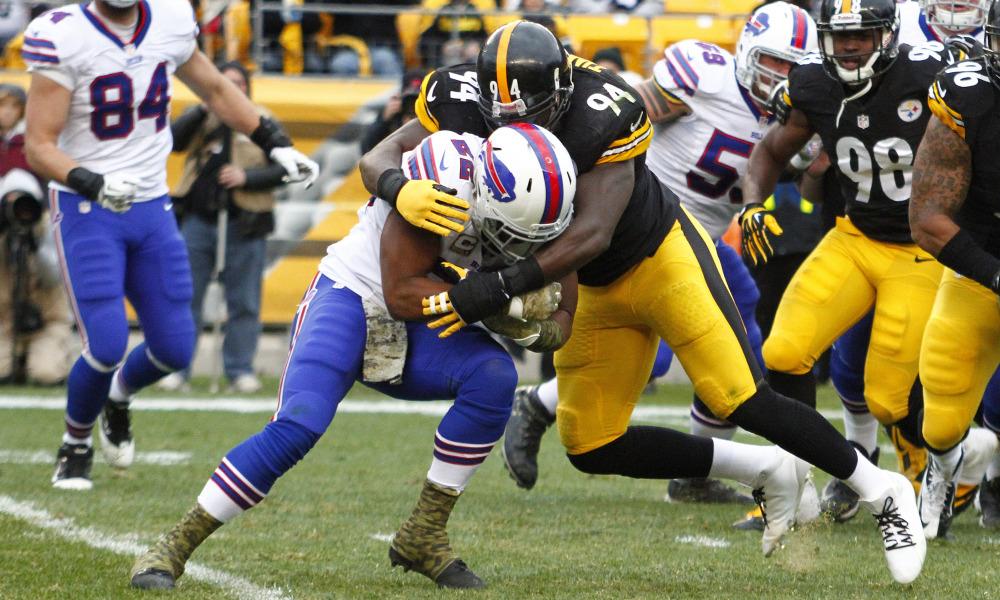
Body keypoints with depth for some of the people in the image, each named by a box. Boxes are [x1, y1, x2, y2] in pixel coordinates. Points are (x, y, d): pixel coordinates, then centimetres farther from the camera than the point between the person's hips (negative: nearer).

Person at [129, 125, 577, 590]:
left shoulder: (543, 214, -12)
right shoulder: (442, 183, -29)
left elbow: (559, 321, -2)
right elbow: (401, 296, -27)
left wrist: (529, 327, -25)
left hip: (417, 336, 5)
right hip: (353, 295, -5)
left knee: (494, 377, -23)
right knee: (298, 426, -24)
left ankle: (423, 536, -11)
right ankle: (175, 545, -12)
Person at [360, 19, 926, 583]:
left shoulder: (602, 114, -32)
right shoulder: (465, 103, -19)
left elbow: (592, 234, -35)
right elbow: (379, 159, -19)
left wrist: (501, 286, -43)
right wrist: (403, 192, -43)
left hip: (662, 256, -6)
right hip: (596, 290, 6)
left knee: (743, 400, -17)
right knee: (591, 448, 3)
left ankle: (883, 493, 1)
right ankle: (767, 474, 16)